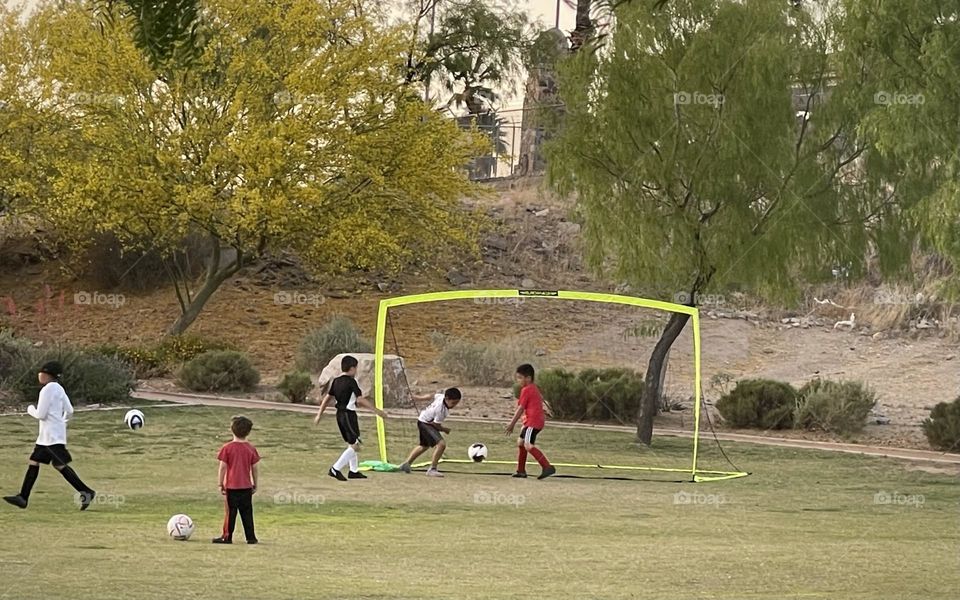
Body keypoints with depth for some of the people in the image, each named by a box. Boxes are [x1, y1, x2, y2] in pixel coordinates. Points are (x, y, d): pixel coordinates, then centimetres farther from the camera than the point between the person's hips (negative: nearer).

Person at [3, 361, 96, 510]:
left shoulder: (47, 390, -13)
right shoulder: (59, 389, 14)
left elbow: (40, 414, -15)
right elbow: (69, 411, 15)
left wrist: (31, 409, 4)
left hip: (52, 435, -10)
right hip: (46, 436, 10)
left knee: (60, 465, -13)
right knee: (33, 462, 10)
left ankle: (86, 492, -15)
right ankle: (23, 498, 9)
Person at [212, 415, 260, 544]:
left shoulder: (227, 448, -7)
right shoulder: (251, 449, 1)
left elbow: (223, 467, -8)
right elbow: (254, 468, 5)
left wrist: (221, 484, 0)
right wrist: (255, 484, 15)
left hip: (231, 486, -3)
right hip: (246, 486, 3)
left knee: (230, 512, 3)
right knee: (247, 512, 8)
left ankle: (227, 536, 5)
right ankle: (251, 537, 8)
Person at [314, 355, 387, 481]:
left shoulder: (336, 381, 8)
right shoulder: (351, 382, -14)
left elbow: (327, 398, 11)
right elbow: (361, 400, -19)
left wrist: (319, 415, 17)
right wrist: (377, 411, -16)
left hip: (340, 414, 9)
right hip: (349, 415, -9)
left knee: (351, 443, 20)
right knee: (355, 445, -7)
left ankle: (354, 471, 25)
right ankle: (335, 469, -14)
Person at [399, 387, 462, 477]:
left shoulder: (442, 396, -12)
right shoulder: (441, 410, -35)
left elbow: (432, 396, 6)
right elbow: (436, 424, -26)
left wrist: (420, 398, 23)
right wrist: (445, 429, -7)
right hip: (425, 423, -10)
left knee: (424, 446, 29)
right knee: (441, 443, -27)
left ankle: (407, 463, 43)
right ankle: (432, 469, -20)